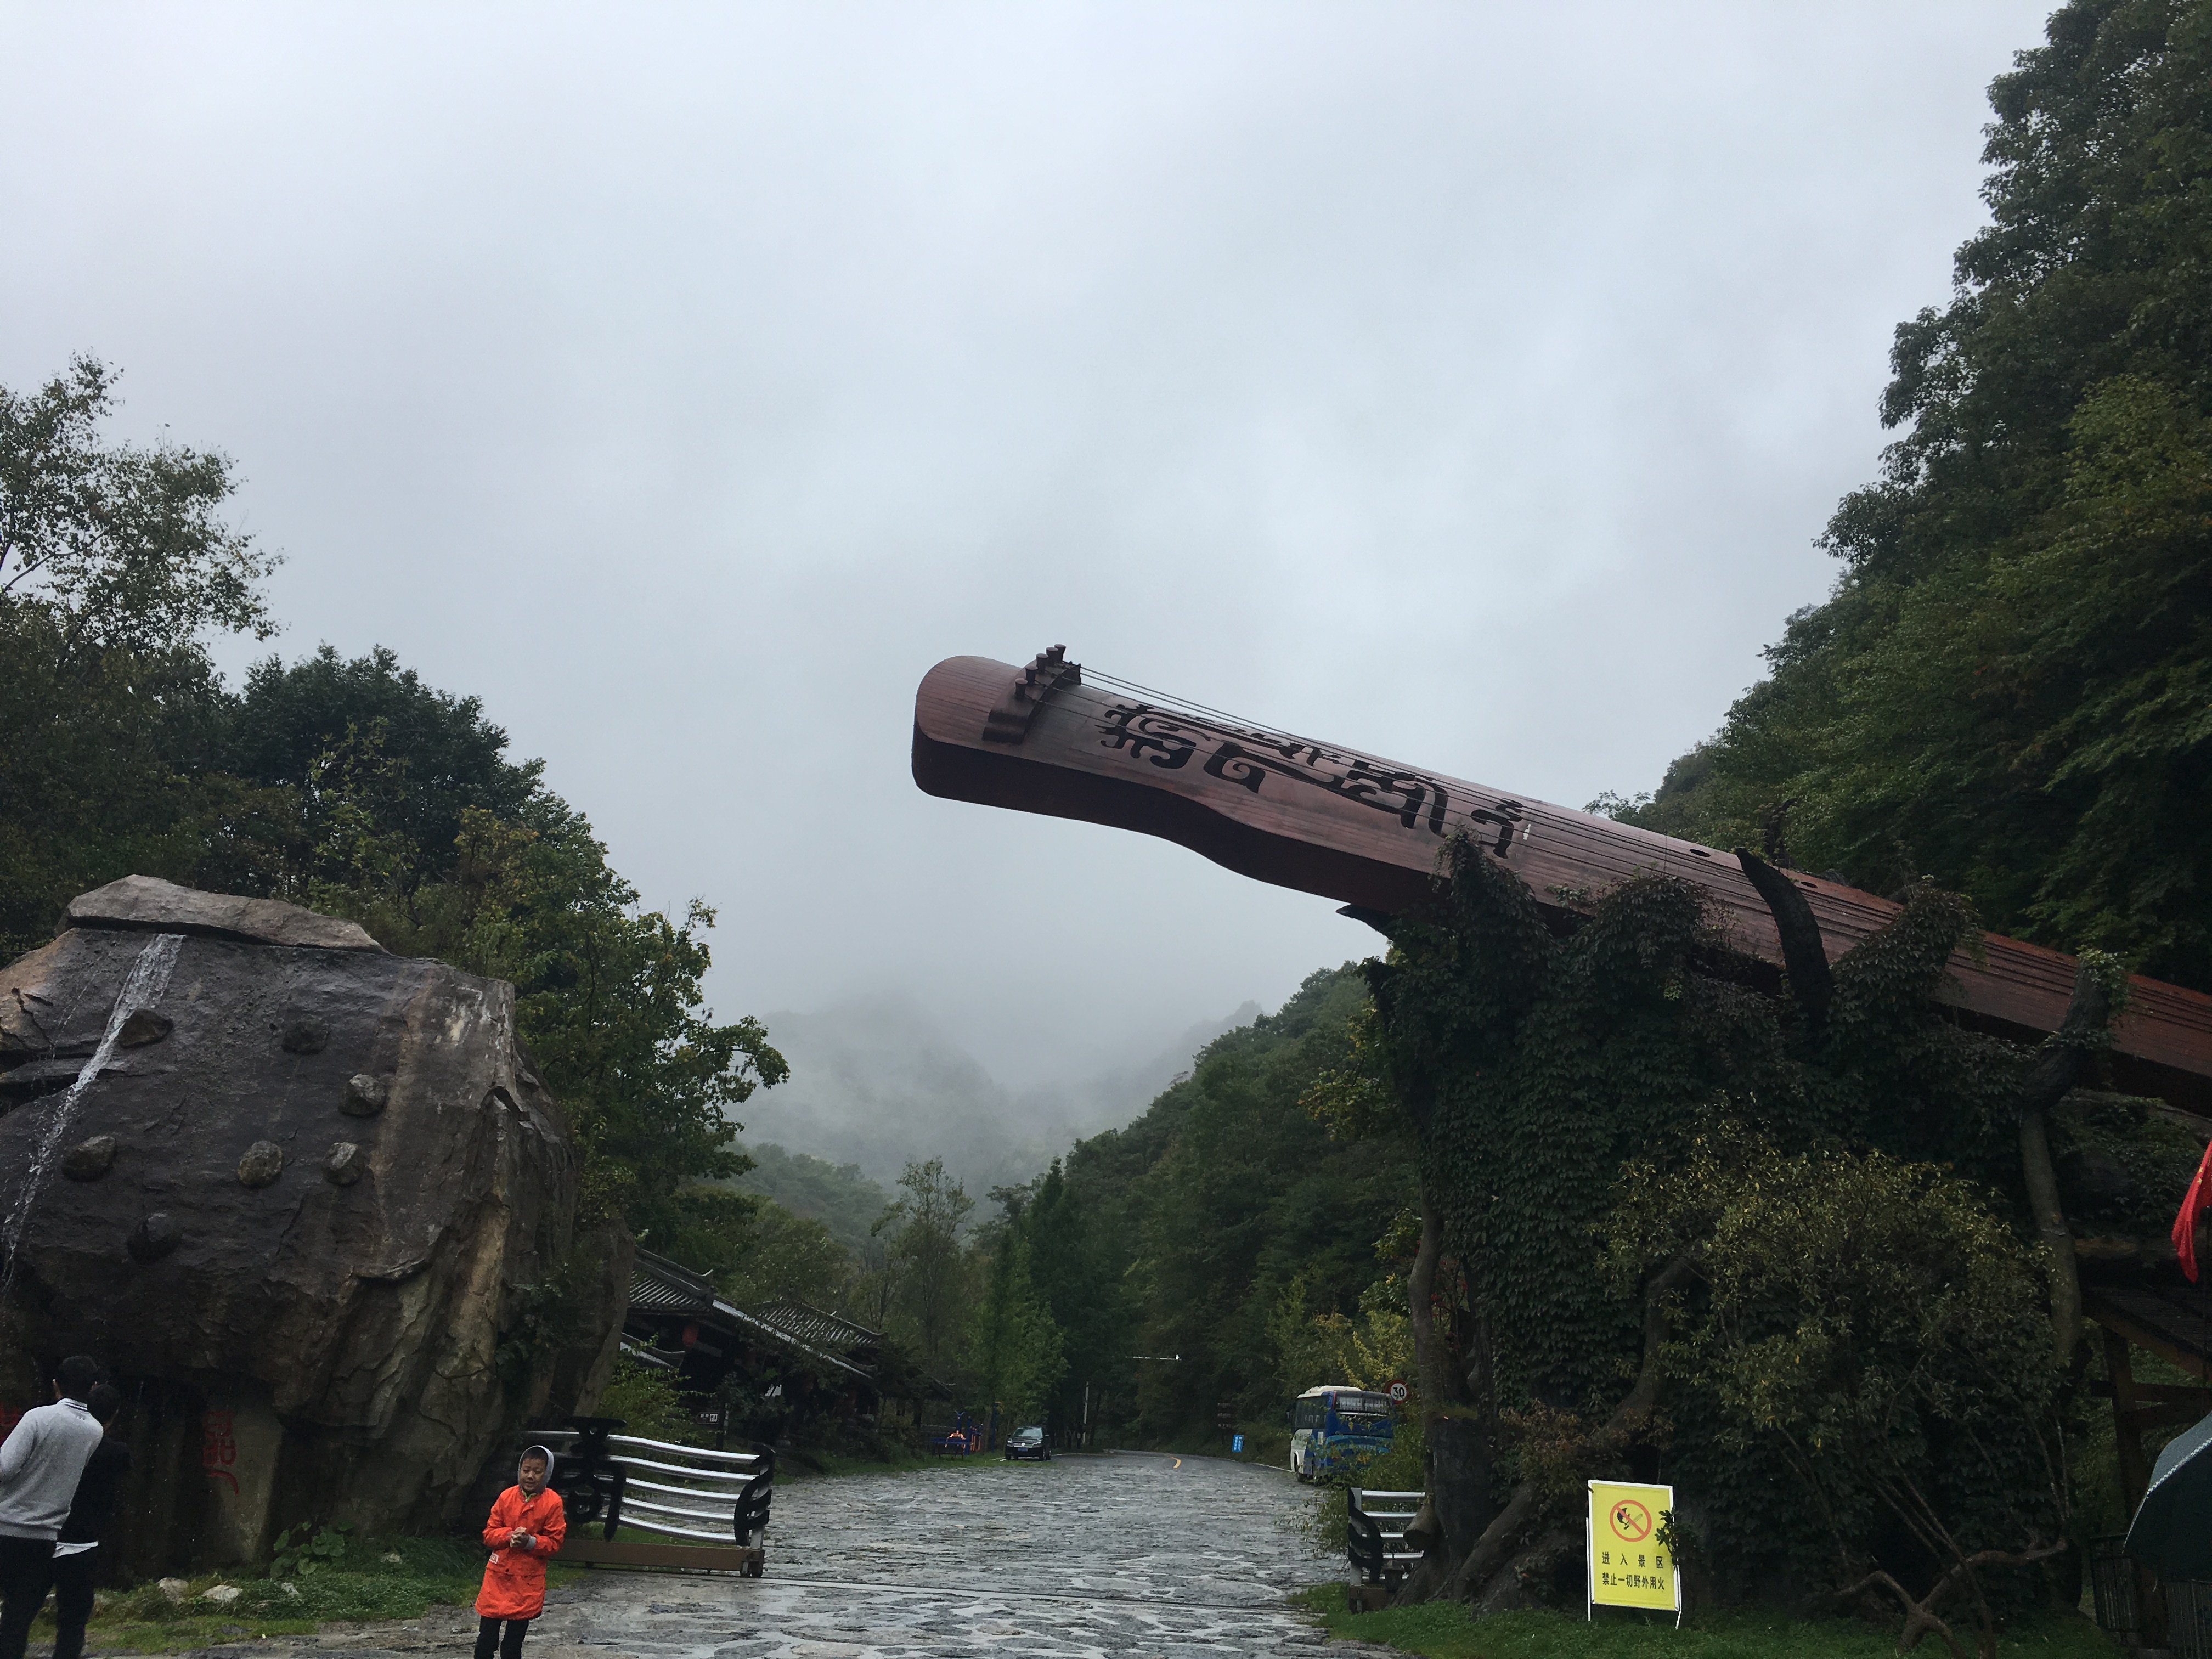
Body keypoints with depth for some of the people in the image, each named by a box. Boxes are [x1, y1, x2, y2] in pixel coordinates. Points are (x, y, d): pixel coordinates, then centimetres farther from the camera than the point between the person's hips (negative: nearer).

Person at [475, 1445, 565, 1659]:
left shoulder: (553, 1502, -8)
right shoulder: (506, 1497, -2)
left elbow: (555, 1542, -5)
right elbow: (489, 1533, 2)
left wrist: (530, 1542, -22)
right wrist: (509, 1536, -17)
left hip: (528, 1579, -2)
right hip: (498, 1574, 2)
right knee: (486, 1637, 7)